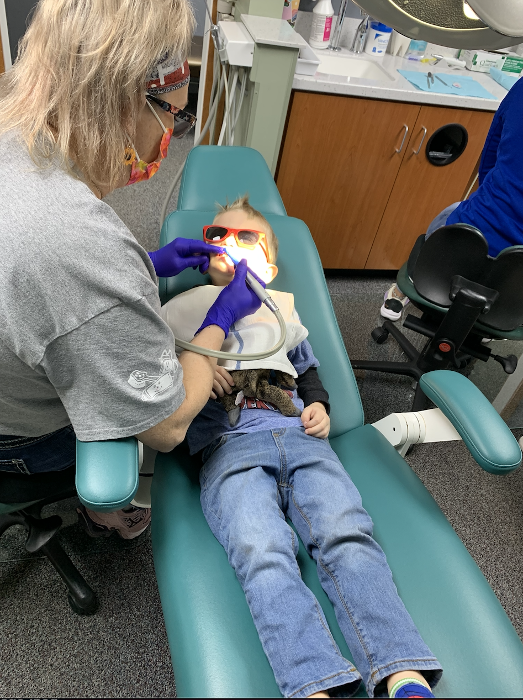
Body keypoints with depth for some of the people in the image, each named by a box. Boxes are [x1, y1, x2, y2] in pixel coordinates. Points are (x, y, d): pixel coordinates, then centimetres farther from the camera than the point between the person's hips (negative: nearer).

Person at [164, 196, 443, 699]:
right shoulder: (187, 311, 24)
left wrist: (318, 405, 15)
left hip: (300, 437, 3)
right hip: (229, 446, -2)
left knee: (347, 534, -24)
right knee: (263, 554, -30)